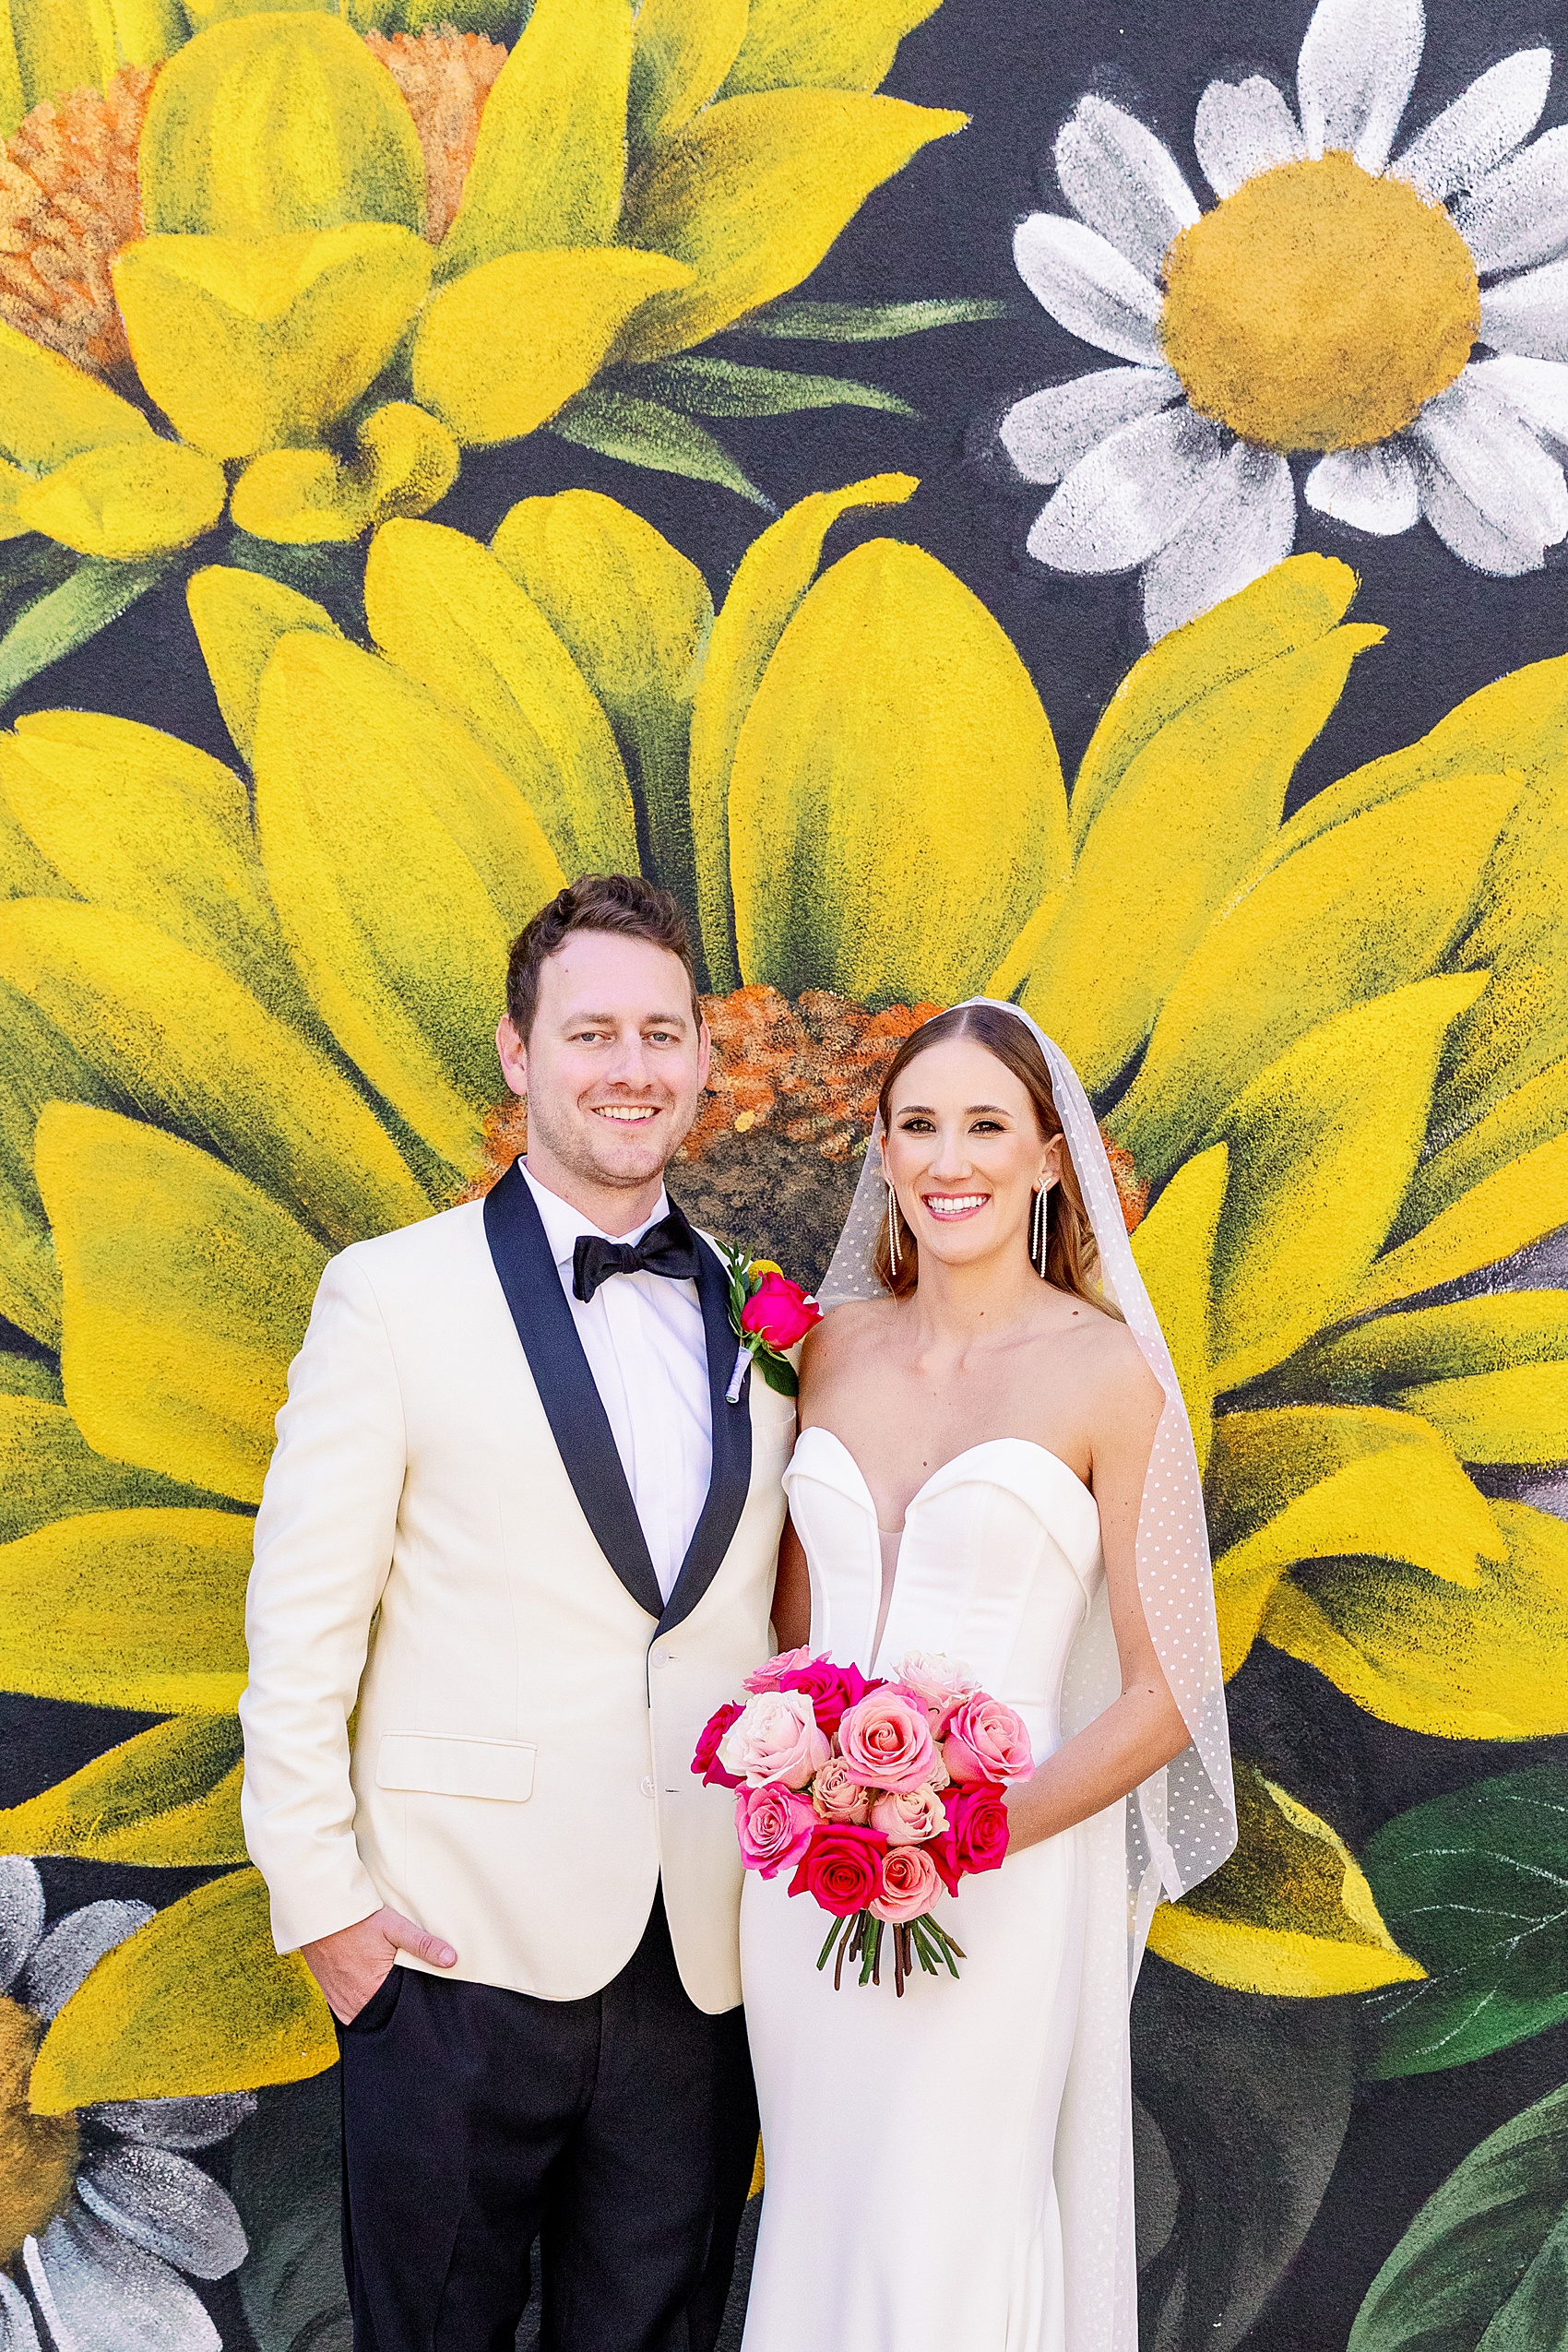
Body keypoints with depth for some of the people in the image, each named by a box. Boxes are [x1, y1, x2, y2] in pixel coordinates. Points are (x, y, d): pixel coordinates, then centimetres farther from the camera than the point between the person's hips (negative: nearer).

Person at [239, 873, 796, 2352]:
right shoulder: (391, 1295, -5)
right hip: (459, 1950, -3)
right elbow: (301, 1622, -6)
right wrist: (317, 1898, -9)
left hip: (705, 1956, 4)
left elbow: (781, 1617, 11)